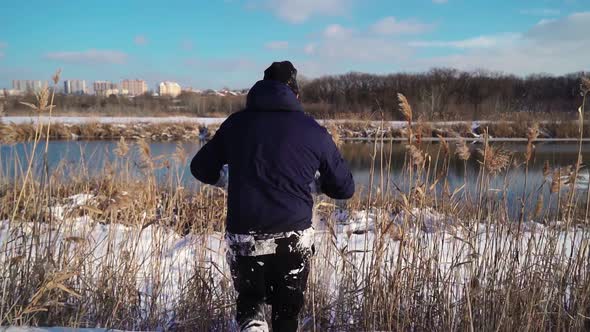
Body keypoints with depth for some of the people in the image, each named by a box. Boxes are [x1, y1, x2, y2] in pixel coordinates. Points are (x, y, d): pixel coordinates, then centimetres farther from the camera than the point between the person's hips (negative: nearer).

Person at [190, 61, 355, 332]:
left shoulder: (236, 123, 5)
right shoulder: (313, 130, 0)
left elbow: (200, 168, 15)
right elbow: (345, 188, 6)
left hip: (243, 237, 1)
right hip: (294, 238, 0)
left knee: (248, 298, 25)